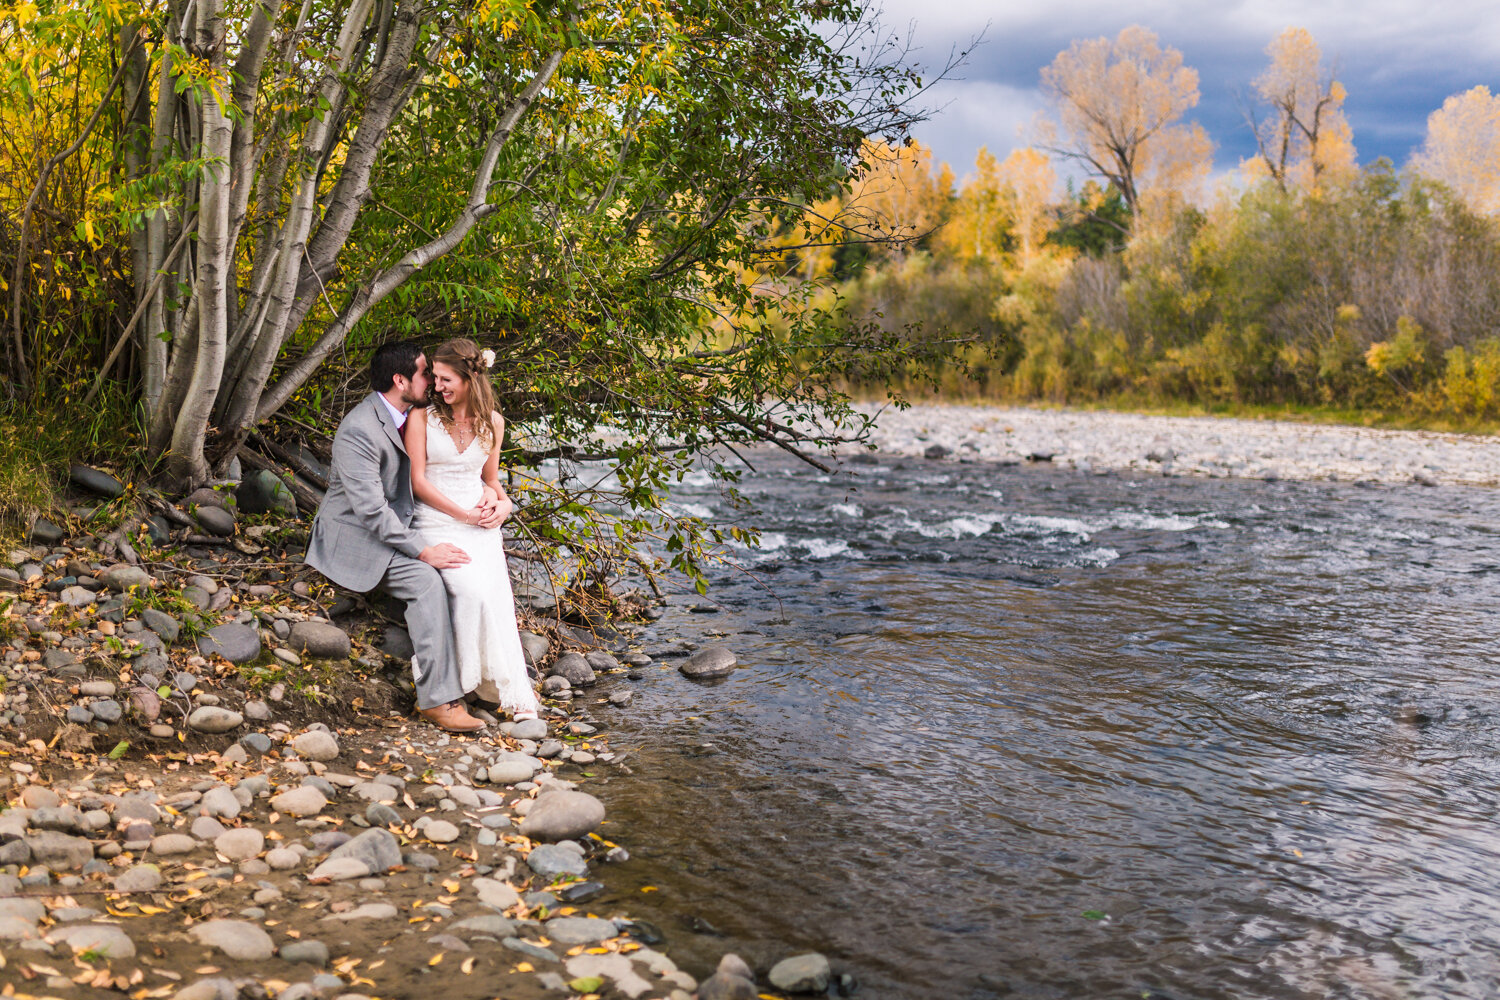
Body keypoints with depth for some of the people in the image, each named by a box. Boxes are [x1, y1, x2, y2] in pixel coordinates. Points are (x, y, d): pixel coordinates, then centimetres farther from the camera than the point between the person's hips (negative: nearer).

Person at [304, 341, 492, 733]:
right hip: (354, 537, -8)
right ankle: (438, 699, -25)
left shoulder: (412, 417, 7)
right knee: (427, 580, -28)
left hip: (394, 529, 8)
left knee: (461, 568, -13)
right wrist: (422, 550, -25)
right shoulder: (358, 430, -21)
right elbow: (370, 509, -25)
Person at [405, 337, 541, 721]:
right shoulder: (422, 417, 0)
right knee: (473, 591, -28)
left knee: (495, 592, -23)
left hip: (480, 522, 3)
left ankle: (515, 693, -17)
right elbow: (418, 481, -3)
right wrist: (462, 514, -9)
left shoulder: (492, 422, 10)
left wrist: (501, 500, -1)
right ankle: (512, 691, -16)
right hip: (435, 521, -3)